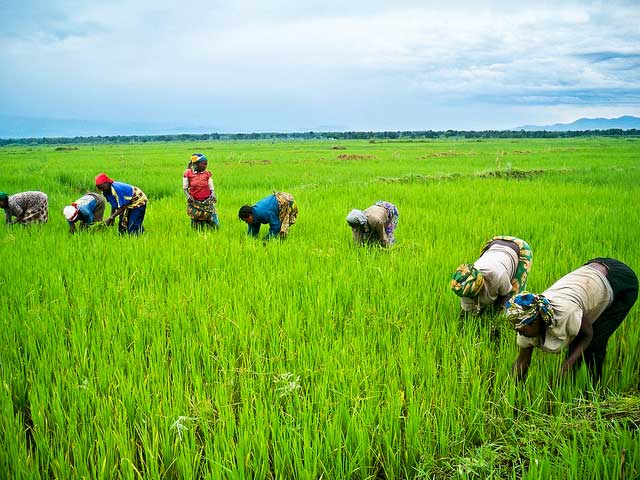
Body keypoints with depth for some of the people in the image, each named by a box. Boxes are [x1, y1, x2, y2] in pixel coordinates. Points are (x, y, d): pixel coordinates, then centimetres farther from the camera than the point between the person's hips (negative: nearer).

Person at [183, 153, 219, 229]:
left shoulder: (207, 173, 1)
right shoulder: (188, 173, -3)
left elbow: (211, 188, 5)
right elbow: (185, 188, 4)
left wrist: (213, 195, -16)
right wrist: (188, 195, -15)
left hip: (207, 202, 1)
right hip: (194, 203, -1)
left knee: (214, 223, -9)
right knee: (197, 226, 5)